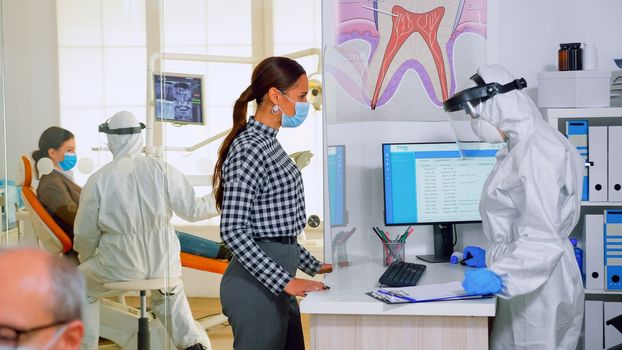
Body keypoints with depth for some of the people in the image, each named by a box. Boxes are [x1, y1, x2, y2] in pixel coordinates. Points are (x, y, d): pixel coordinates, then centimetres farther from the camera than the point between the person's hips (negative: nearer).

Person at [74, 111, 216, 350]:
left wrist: (85, 260, 18)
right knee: (171, 293, 34)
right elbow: (191, 210, -2)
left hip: (120, 265, -2)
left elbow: (86, 234, -2)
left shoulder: (98, 180, -11)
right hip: (164, 261, 3)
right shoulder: (162, 169, -9)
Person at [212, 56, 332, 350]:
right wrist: (285, 281, -23)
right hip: (256, 285, -9)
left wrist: (312, 266, 17)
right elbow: (232, 230, -21)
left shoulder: (269, 144, 13)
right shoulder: (248, 149, -16)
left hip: (278, 282, 9)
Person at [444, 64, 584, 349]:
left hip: (538, 286, -9)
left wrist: (500, 276, -29)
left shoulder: (535, 152, -19)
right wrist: (493, 257, 20)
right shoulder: (523, 146, 13)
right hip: (524, 280, 9)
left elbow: (544, 237, -24)